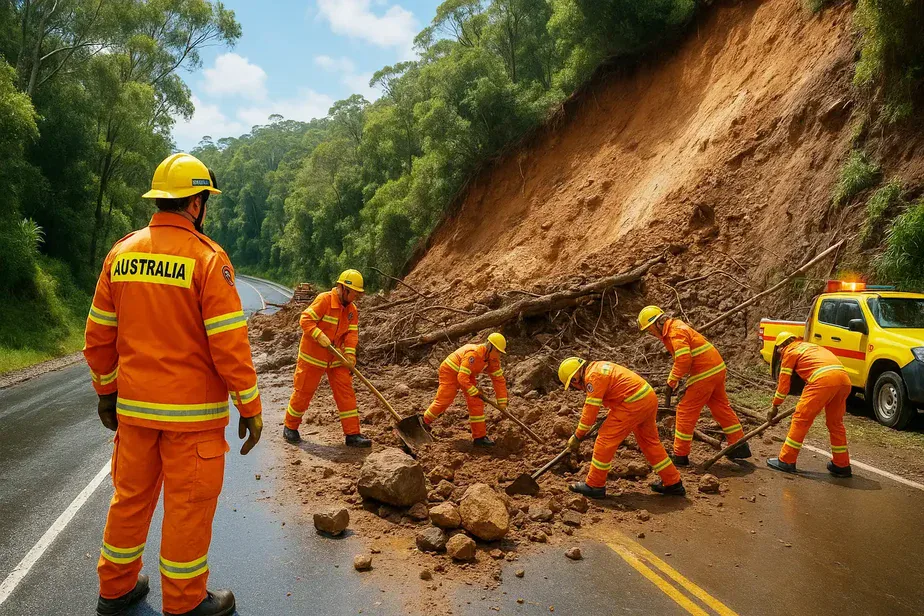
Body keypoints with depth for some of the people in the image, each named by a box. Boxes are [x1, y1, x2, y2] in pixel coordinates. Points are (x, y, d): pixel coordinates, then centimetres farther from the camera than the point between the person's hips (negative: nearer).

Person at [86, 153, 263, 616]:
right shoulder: (207, 257, -14)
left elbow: (99, 337, 8)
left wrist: (107, 392, 20)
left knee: (131, 496, 20)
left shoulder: (121, 253, 3)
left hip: (134, 405, 6)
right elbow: (229, 343, -17)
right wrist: (251, 408, -9)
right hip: (192, 411, -6)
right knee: (189, 504, 8)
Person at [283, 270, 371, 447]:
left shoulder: (352, 309, 3)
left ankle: (352, 434, 3)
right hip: (313, 356, -6)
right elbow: (305, 320, -21)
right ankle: (290, 428, 26)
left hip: (336, 358, 6)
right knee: (304, 392, 5)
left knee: (346, 392, 0)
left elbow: (352, 332, -1)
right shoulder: (324, 300, -17)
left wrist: (350, 353, -16)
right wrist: (320, 336, -32)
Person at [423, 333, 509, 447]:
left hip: (467, 375, 8)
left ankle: (479, 437, 3)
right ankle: (423, 422, 14)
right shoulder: (473, 354, -35)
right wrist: (475, 392, -29)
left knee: (476, 403, -2)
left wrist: (502, 403, -4)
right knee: (442, 401, -9)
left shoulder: (493, 358, -8)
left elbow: (499, 380, -3)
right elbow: (462, 378, -37)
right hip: (450, 371, -8)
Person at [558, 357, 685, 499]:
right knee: (650, 442, 22)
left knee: (606, 440, -2)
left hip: (633, 404, -10)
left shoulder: (593, 376, -12)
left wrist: (577, 437, -3)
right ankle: (673, 483, 31)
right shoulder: (598, 367, 17)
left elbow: (590, 410, -12)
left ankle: (594, 486, 6)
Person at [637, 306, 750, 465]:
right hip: (717, 369, 10)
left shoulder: (675, 332, -17)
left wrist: (671, 383, -16)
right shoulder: (675, 327, 15)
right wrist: (675, 381, 10)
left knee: (685, 412, -1)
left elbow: (683, 360, -26)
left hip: (704, 374, -10)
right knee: (721, 408, 19)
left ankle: (680, 455, 7)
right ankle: (740, 447, 27)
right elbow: (682, 359, 18)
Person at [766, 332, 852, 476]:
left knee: (801, 419, 3)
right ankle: (842, 465, 27)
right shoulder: (810, 347, 36)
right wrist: (805, 401, 50)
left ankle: (786, 461, 8)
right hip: (844, 379, 7)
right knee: (835, 422, 21)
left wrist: (775, 407, 23)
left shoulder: (789, 352, 15)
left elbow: (784, 382, 15)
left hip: (823, 379, -7)